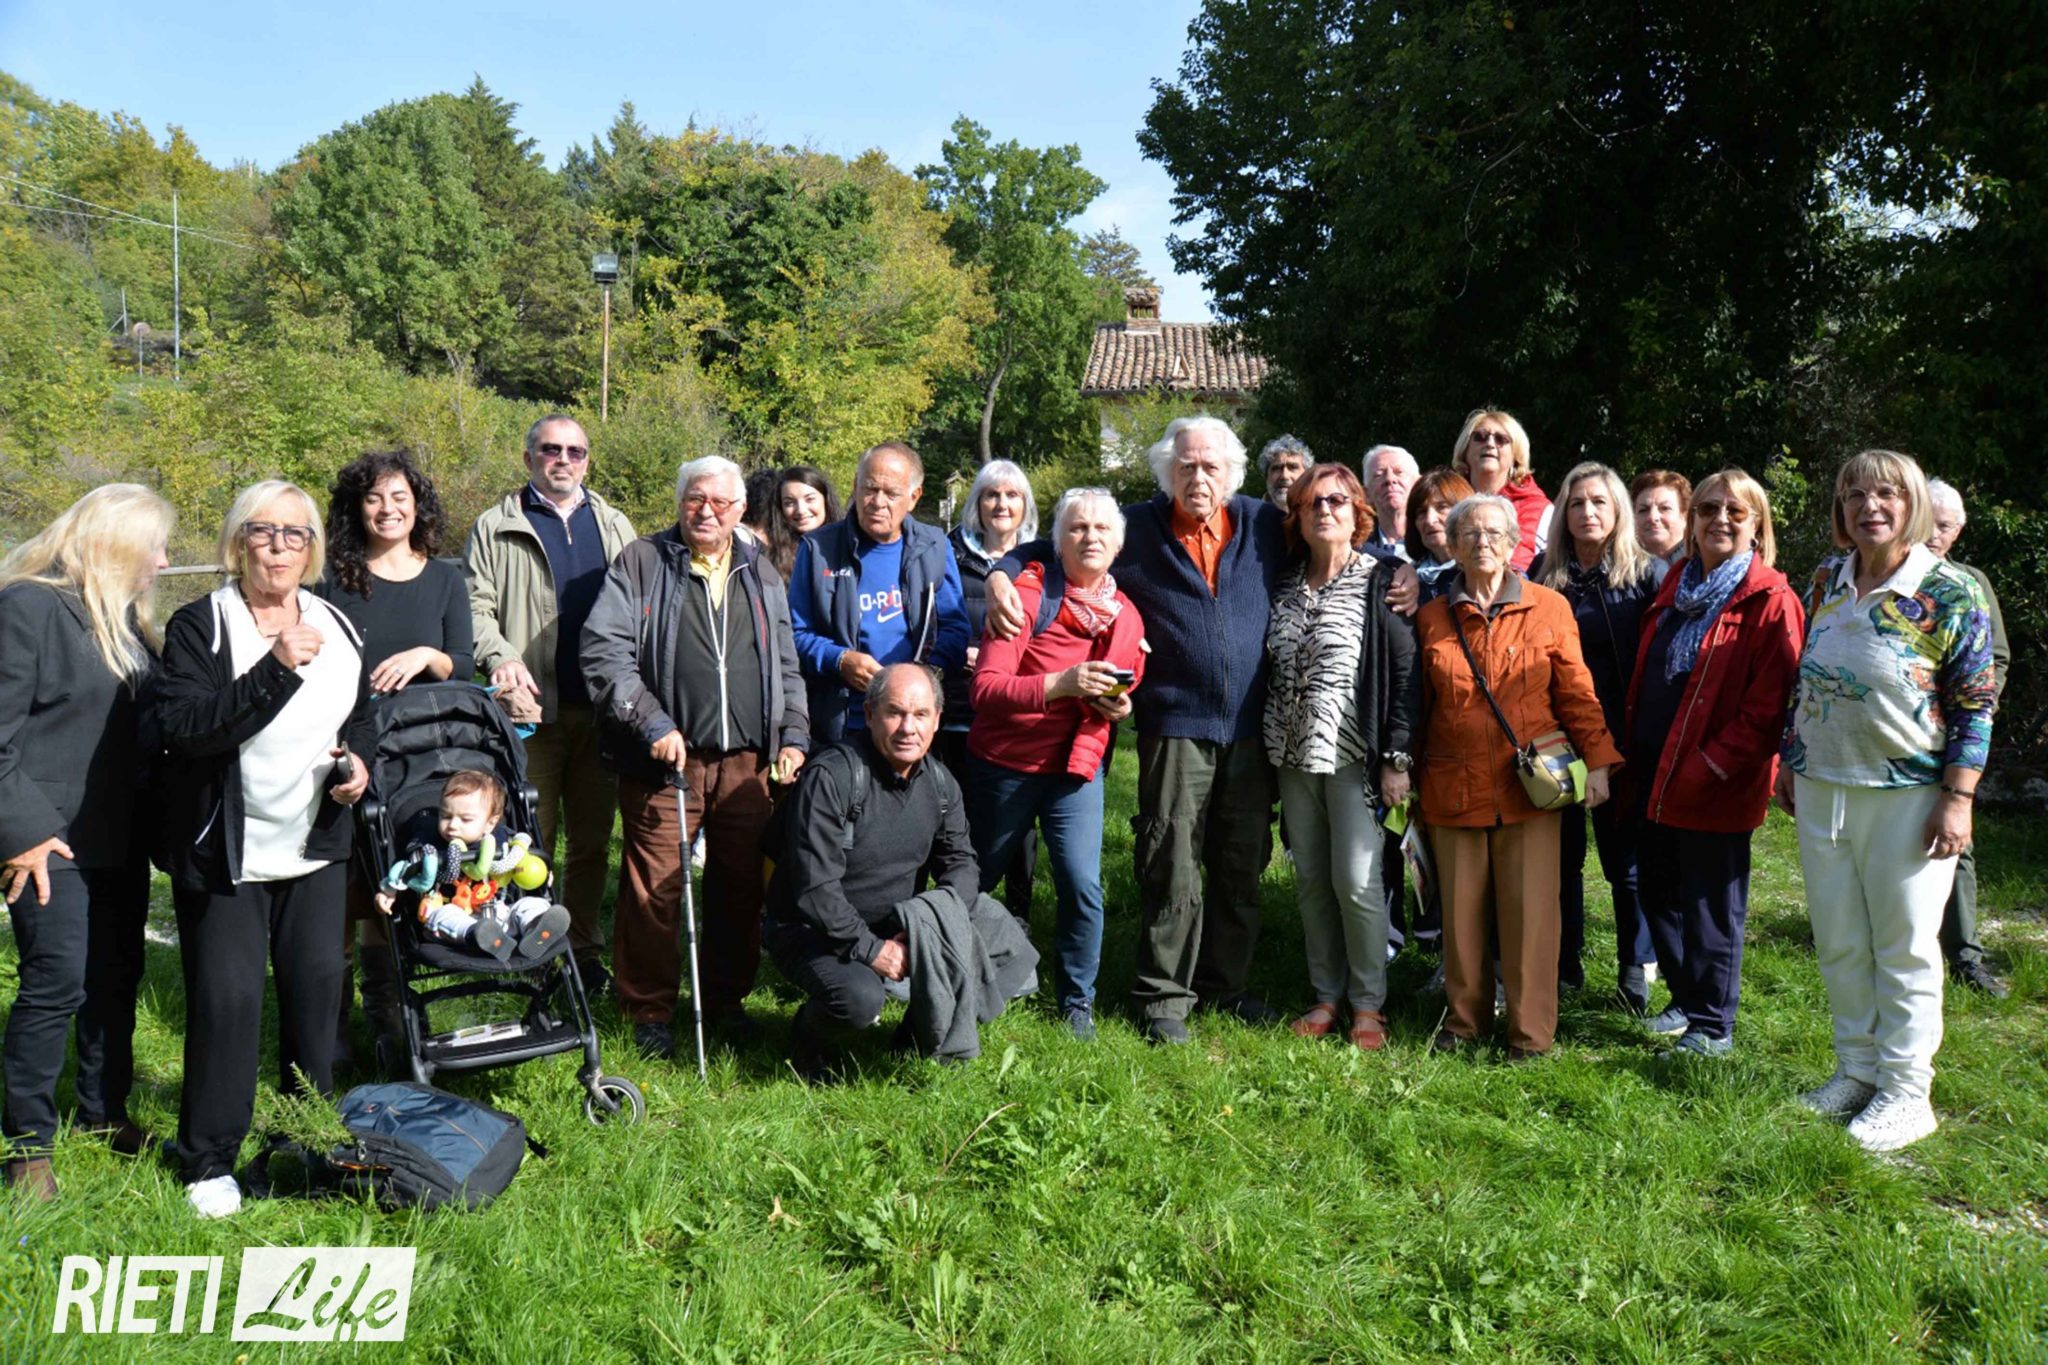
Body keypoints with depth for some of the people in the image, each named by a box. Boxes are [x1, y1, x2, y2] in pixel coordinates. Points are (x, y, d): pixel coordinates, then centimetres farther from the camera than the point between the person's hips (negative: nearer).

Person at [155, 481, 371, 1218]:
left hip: (317, 844, 5)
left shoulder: (337, 626, 7)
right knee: (226, 997, -2)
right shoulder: (200, 625, -9)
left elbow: (364, 714, 21)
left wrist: (360, 761, 0)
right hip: (228, 850, -4)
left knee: (318, 983, 9)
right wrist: (275, 669, -31)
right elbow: (183, 727, -23)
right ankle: (210, 1160, 13)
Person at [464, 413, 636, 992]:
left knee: (592, 839, 9)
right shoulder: (497, 528, 5)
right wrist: (499, 656, -18)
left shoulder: (614, 526, 16)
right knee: (532, 840, 2)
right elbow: (476, 605, -1)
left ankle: (584, 948, 21)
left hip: (602, 707, 3)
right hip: (534, 708, -3)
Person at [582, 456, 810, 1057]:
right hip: (666, 760, -4)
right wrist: (652, 723, -13)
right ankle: (650, 1010, 13)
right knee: (655, 888, -3)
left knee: (742, 886, 8)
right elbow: (603, 651, -5)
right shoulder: (641, 564, 4)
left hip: (748, 761, 4)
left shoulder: (760, 573, 18)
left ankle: (727, 1000, 24)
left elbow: (785, 664, 22)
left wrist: (793, 734, 10)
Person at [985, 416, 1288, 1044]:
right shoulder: (1136, 530, 2)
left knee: (1241, 865, 13)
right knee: (1171, 868, -1)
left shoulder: (1266, 524, 8)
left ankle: (1227, 982, 28)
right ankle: (1164, 996, 12)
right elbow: (1049, 550, 10)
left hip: (1252, 730, 3)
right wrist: (1001, 575, -8)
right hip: (1176, 727, -3)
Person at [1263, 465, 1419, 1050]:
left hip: (1354, 755, -5)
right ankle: (1326, 995, 19)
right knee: (1311, 881, 8)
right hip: (1295, 755, 5)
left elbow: (1405, 673, -7)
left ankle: (1368, 1003, 8)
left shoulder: (1381, 581, -3)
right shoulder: (1285, 589, 11)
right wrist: (1272, 753, 8)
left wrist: (1397, 759, -12)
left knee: (1356, 881, -6)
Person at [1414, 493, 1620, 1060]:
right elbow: (1420, 707, 11)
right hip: (1454, 786, 2)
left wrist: (1596, 760, -4)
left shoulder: (1549, 608, 3)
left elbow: (1577, 693, 3)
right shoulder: (1432, 618, 7)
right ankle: (1466, 1015, 24)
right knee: (1461, 907, 8)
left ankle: (1531, 1028, 13)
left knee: (1529, 906, 0)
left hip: (1529, 785, -2)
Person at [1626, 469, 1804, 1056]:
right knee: (1657, 892, 16)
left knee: (1710, 905, 3)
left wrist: (1714, 765, -20)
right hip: (1654, 775, 7)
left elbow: (1769, 702, -16)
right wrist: (1633, 755, 9)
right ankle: (1686, 1000, 34)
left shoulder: (1771, 602, -9)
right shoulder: (1675, 586, 13)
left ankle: (1712, 1027, 18)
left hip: (1716, 785, -7)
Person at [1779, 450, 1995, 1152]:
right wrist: (1790, 761, 15)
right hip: (1822, 788, 5)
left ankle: (1905, 1091, 16)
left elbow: (1974, 705, -9)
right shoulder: (1827, 579, 6)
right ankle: (1858, 1069, 28)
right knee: (1838, 943, 12)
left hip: (1908, 795, -5)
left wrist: (1957, 799, -13)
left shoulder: (1950, 593, -9)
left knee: (1904, 947, 4)